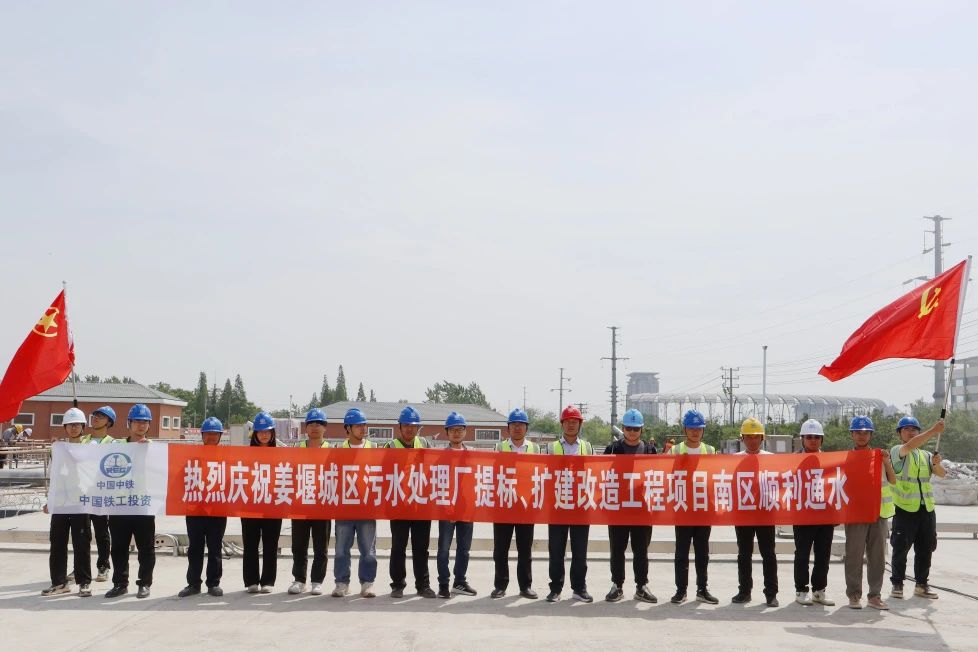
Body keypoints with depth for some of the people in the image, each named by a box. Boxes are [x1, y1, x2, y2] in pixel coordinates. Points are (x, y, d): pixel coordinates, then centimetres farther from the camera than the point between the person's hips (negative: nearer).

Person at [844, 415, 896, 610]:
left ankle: (874, 595, 12)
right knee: (854, 554, -4)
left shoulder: (879, 456, 12)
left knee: (877, 555, 5)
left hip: (878, 511, 3)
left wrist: (887, 462, -7)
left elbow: (892, 480, 7)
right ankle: (854, 595, 3)